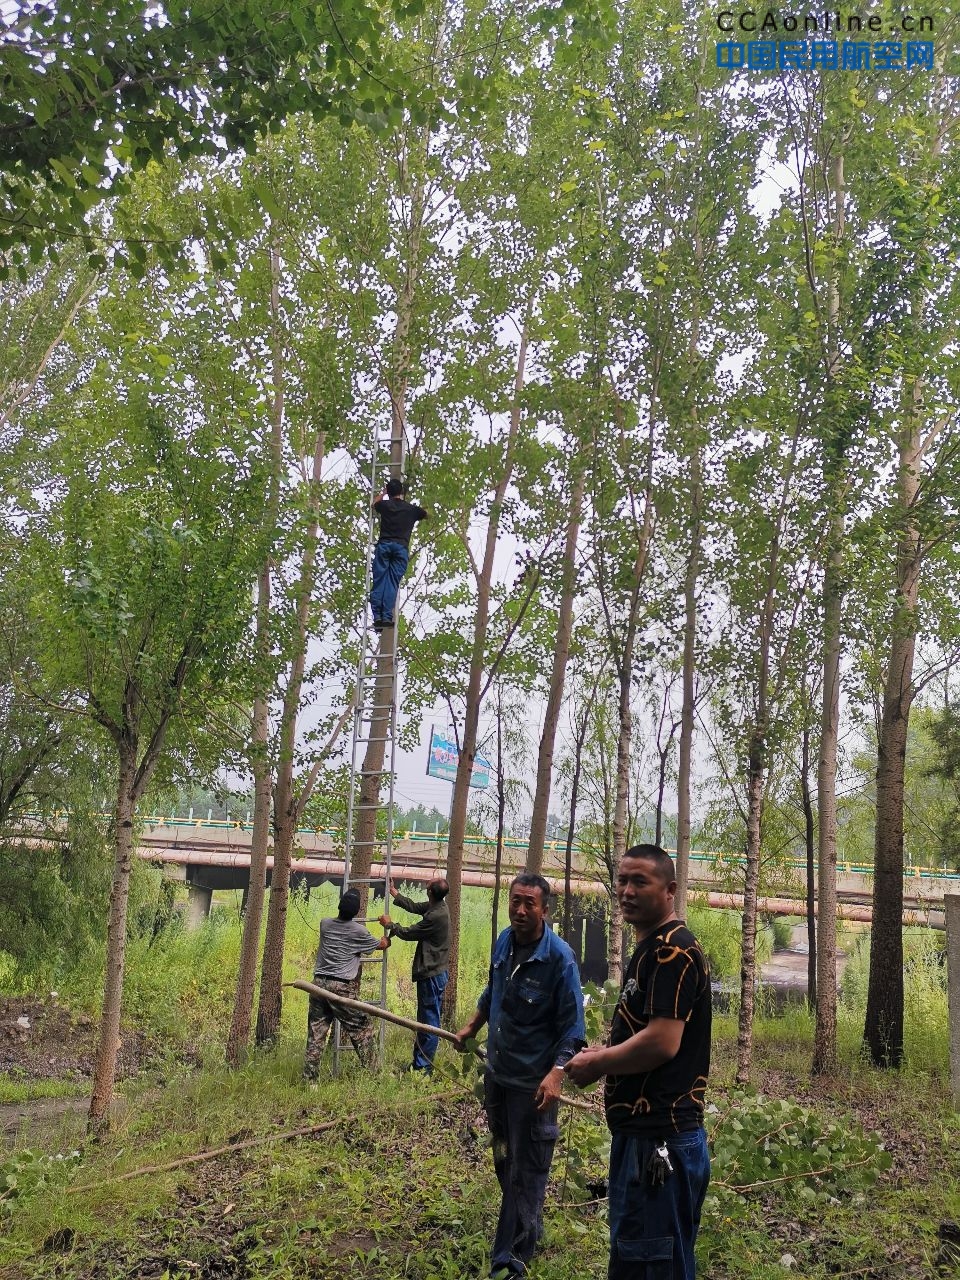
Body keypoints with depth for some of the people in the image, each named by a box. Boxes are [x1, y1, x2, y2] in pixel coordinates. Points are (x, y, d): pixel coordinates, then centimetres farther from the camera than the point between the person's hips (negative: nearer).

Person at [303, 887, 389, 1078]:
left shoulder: (325, 924, 6)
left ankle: (309, 1077, 9)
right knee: (362, 1029, 9)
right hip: (342, 987, -4)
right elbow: (382, 945, 14)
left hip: (319, 983, 4)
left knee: (316, 1034, 8)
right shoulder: (358, 931, -3)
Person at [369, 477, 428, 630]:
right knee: (392, 583, -7)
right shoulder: (411, 509, 12)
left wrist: (383, 493, 56)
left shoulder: (384, 505, 14)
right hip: (401, 547, -1)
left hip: (384, 544, 1)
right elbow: (426, 515, 33)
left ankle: (377, 616, -12)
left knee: (379, 581, -1)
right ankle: (387, 617, -19)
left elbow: (375, 504, 40)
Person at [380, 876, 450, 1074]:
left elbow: (409, 933, -14)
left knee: (429, 1021, -1)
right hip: (430, 972, 10)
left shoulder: (436, 916, -25)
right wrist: (394, 894, 29)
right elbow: (414, 907, 22)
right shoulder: (436, 906, 4)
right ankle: (418, 1062, 27)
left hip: (432, 975, -10)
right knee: (424, 1019, 17)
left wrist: (390, 924, 2)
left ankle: (423, 1067, 6)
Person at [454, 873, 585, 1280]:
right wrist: (471, 1026, 20)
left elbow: (572, 1026, -18)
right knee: (503, 1160, 20)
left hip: (532, 1082, -7)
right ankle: (528, 1230, 39)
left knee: (526, 1171, 2)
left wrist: (556, 1073, -28)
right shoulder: (504, 941, -1)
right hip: (496, 1072, 7)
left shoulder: (559, 958, -20)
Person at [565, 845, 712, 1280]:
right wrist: (605, 1054, 7)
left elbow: (662, 1042, -26)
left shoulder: (673, 951, -18)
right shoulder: (650, 948, 14)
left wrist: (595, 1064, -12)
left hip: (659, 1140, -10)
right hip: (641, 1131, 10)